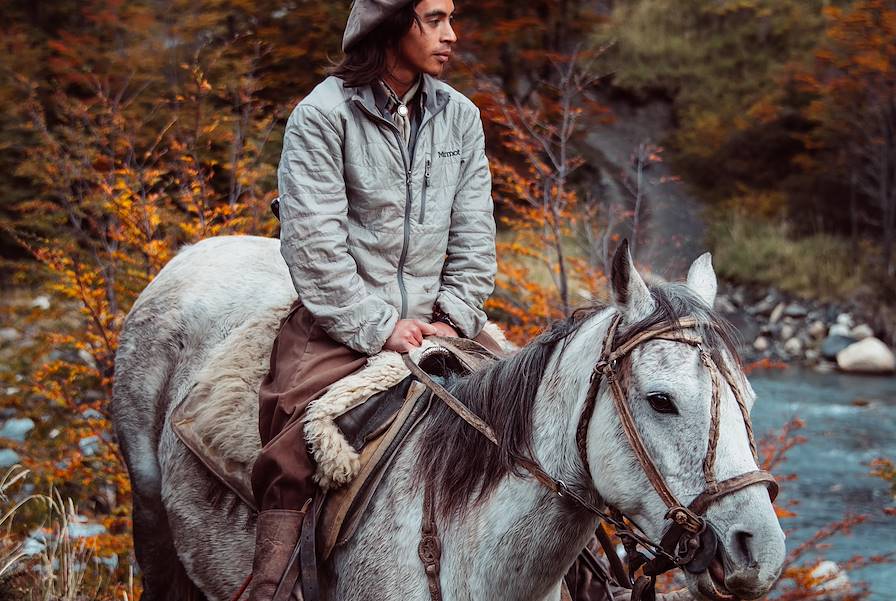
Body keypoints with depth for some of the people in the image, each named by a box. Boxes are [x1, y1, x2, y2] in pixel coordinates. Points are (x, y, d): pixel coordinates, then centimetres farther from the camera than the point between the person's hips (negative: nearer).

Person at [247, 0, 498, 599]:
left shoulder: (460, 116, 8)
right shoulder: (323, 114, -8)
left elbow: (474, 235, 9)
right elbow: (313, 243, -13)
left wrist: (453, 319, -4)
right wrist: (379, 328, -16)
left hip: (433, 320, 5)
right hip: (344, 321, -4)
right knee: (291, 463, -21)